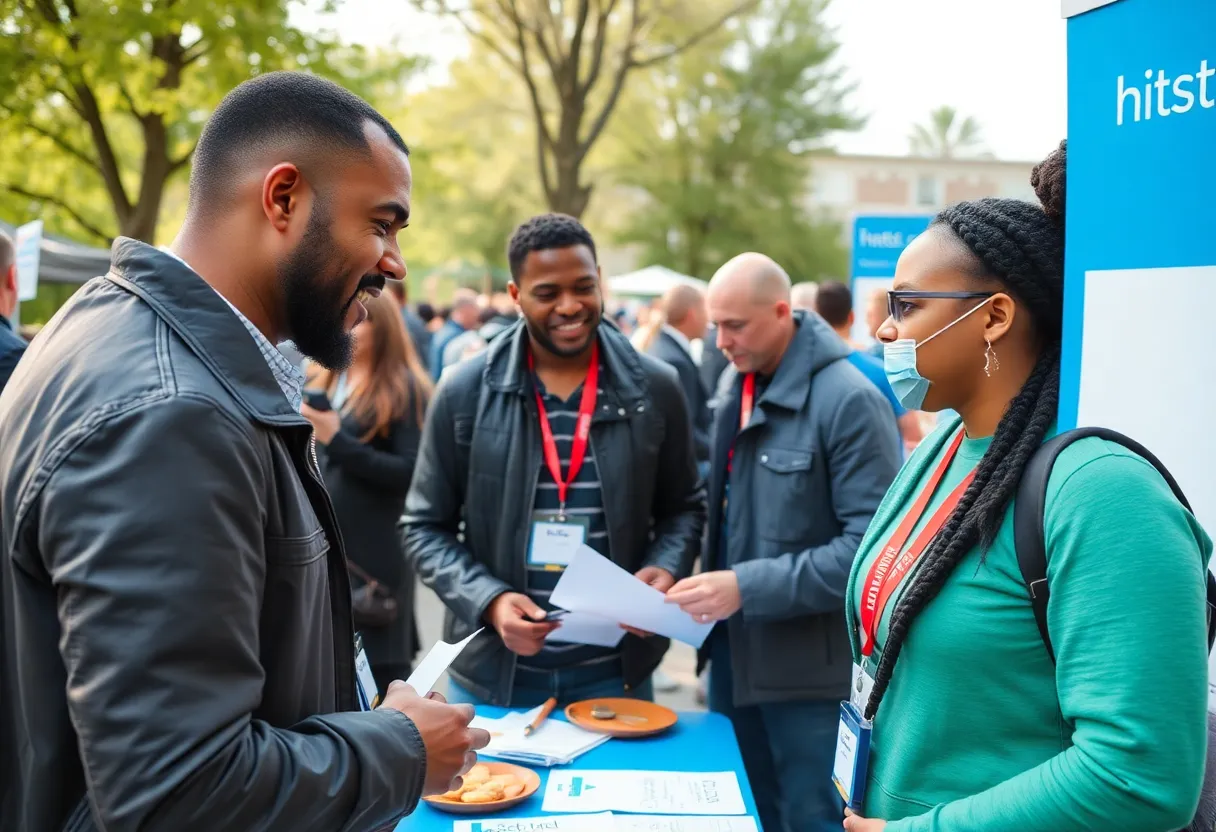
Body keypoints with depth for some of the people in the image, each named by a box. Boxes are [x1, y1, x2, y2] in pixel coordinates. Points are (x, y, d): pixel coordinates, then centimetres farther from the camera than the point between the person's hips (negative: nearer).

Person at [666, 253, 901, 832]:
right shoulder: (738, 388, 6)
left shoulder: (849, 400, -18)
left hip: (807, 663, -7)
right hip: (735, 647, 7)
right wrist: (713, 580, 0)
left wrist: (748, 588, -25)